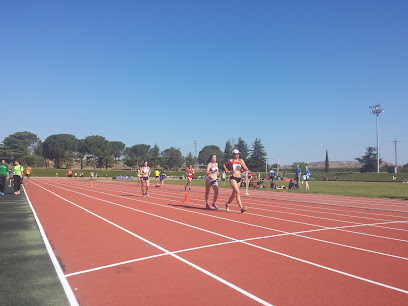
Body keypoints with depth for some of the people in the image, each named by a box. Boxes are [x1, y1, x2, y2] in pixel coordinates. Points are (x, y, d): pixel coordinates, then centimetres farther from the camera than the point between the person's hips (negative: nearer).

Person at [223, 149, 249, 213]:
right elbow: (224, 164, 21)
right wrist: (225, 170, 6)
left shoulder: (241, 161, 8)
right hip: (233, 178, -5)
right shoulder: (231, 161, 2)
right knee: (237, 192, -19)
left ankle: (227, 204, 37)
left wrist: (242, 165, -11)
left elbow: (246, 169, 4)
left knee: (234, 194, 14)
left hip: (239, 179, 5)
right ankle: (241, 208, -24)